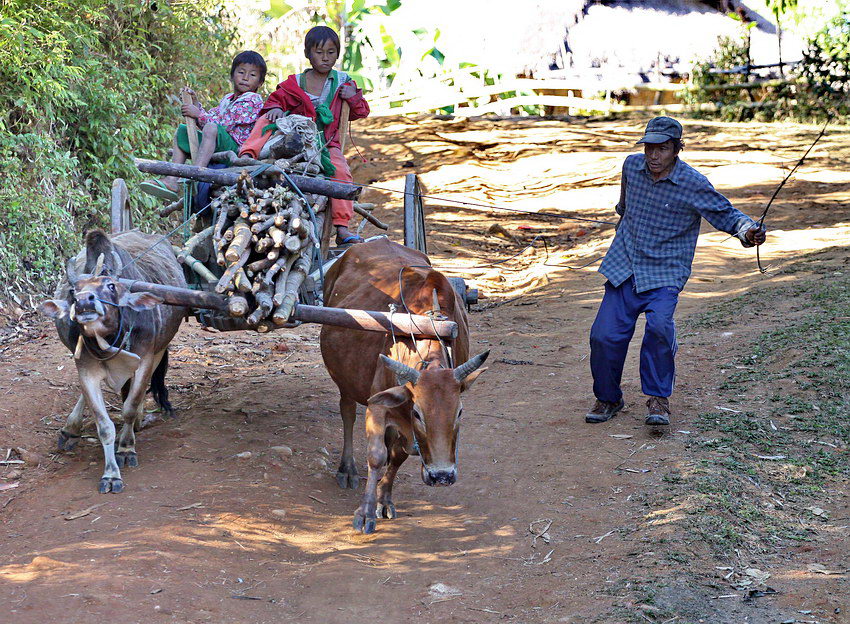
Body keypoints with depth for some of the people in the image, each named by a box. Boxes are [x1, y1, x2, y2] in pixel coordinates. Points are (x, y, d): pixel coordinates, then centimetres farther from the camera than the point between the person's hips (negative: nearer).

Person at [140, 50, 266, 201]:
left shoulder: (253, 100, -5)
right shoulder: (227, 99, 24)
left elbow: (224, 124, -14)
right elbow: (207, 119, 24)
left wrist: (199, 114, -9)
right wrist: (195, 103, 11)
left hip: (234, 147, -9)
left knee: (211, 128, -34)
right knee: (181, 131, 12)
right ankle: (172, 180, -9)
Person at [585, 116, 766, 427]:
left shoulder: (694, 185, -12)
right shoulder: (632, 165, 2)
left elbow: (726, 213, -6)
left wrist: (748, 230, -27)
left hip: (664, 272, -4)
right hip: (623, 267, 4)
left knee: (660, 325, -28)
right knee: (605, 334, -5)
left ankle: (658, 398, -9)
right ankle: (608, 398, 18)